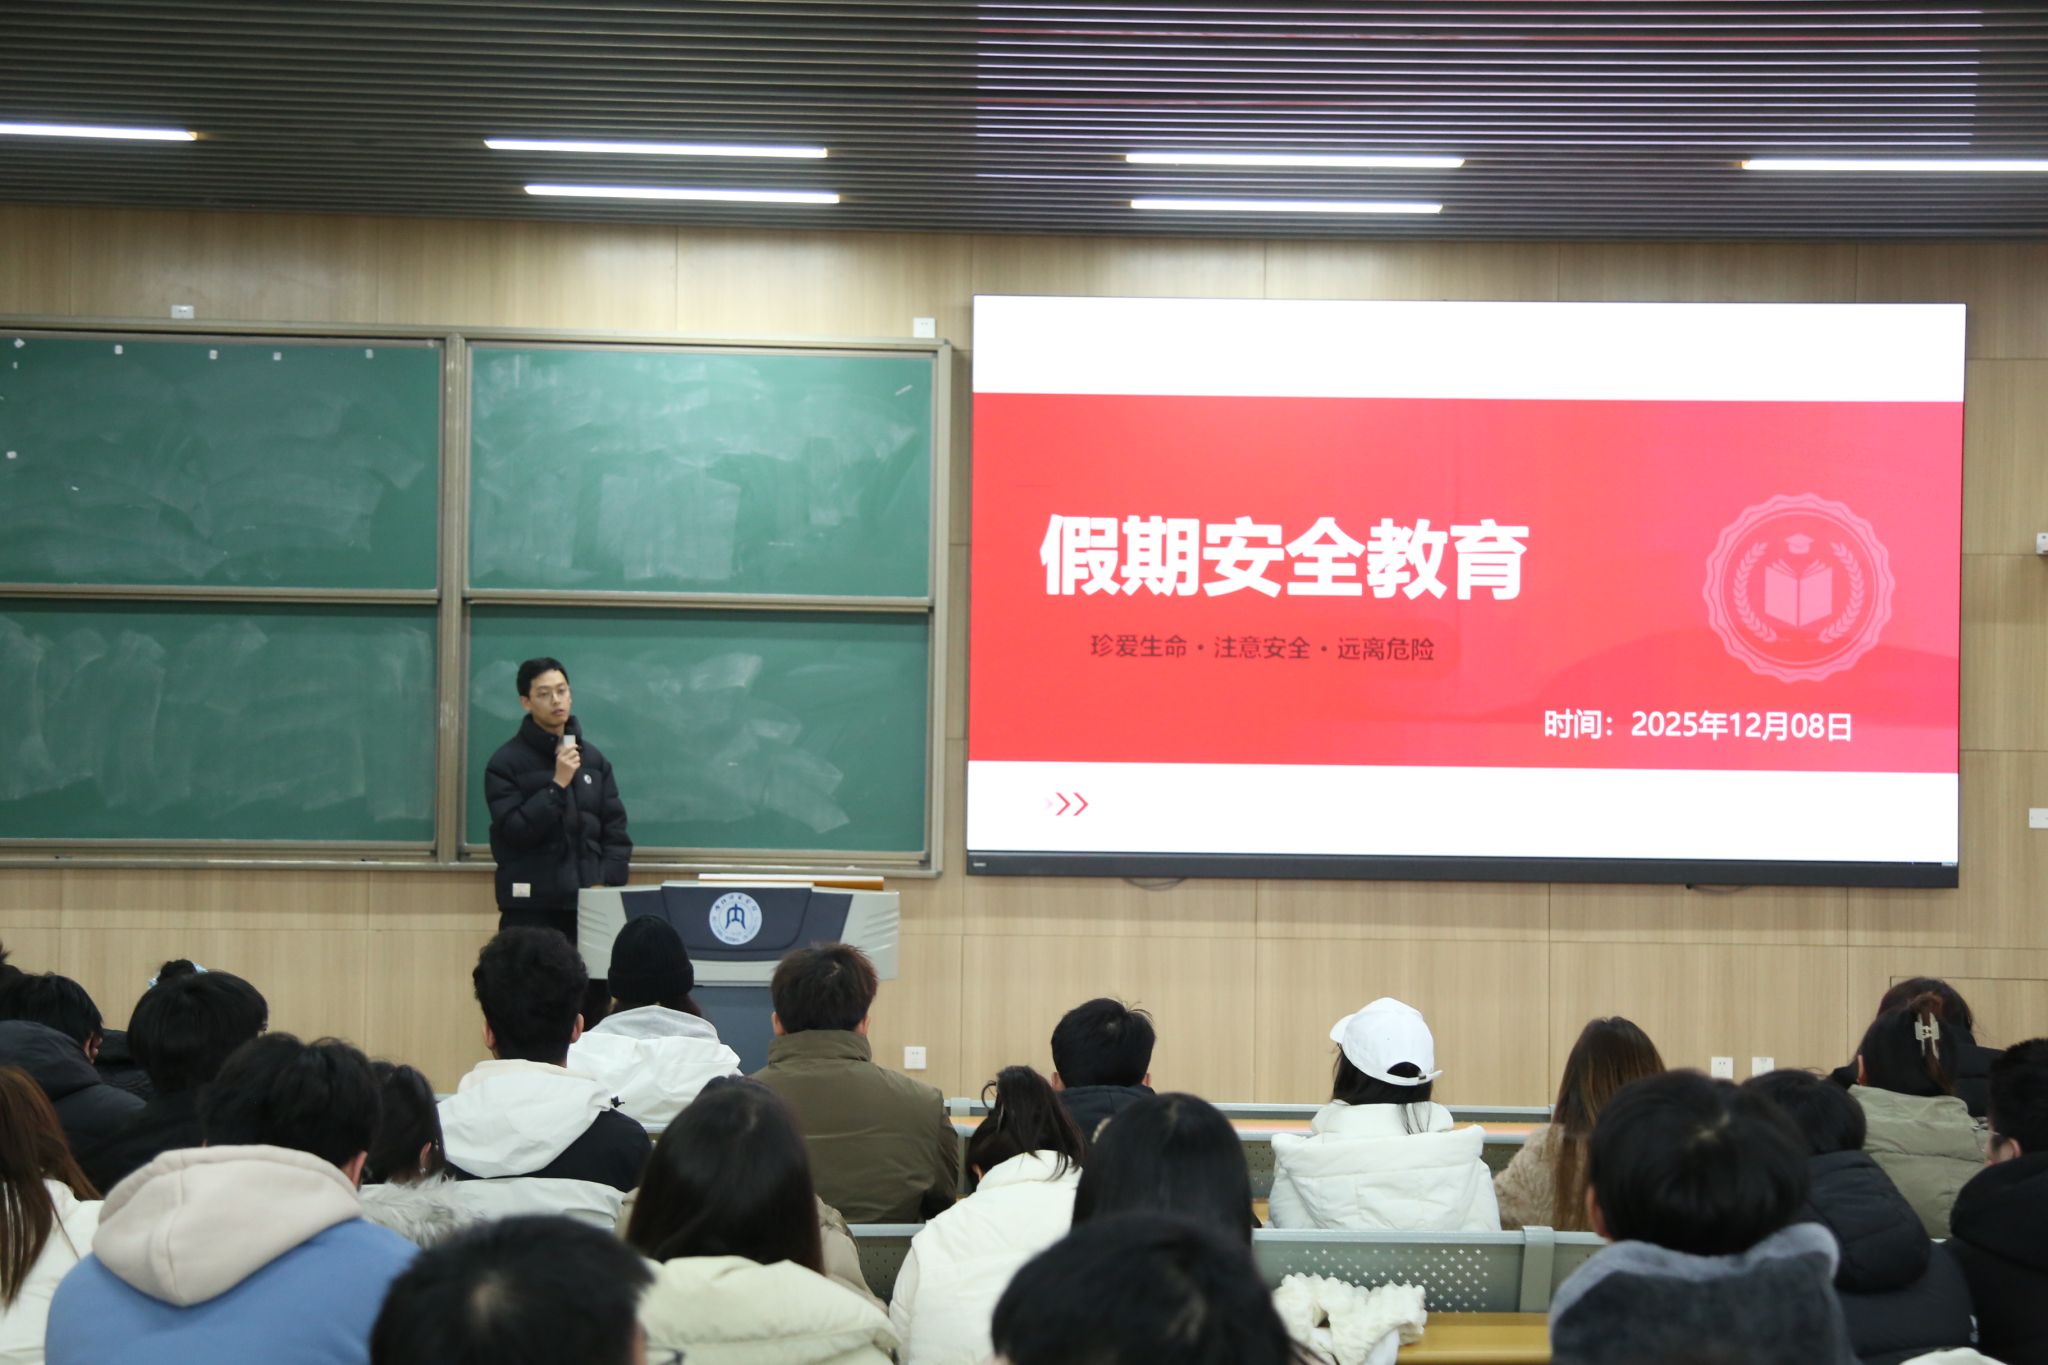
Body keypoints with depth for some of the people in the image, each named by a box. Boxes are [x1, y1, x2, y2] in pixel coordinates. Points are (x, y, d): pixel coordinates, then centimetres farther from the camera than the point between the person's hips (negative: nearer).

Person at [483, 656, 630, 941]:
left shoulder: (593, 759, 12)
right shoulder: (506, 762, -3)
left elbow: (615, 831, 11)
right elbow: (513, 830, -13)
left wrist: (608, 883, -3)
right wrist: (557, 784, -17)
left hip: (589, 906, 4)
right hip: (530, 910, -4)